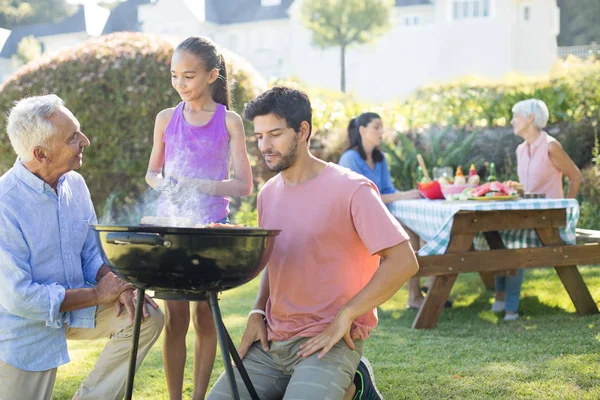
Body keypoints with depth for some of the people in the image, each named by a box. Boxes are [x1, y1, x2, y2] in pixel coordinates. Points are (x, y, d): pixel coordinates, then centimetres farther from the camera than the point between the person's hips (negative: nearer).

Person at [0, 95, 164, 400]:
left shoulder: (74, 183, -2)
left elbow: (92, 252, 10)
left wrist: (116, 284, -14)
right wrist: (97, 295, -19)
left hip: (74, 307, 6)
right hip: (26, 327, -6)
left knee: (148, 317, -10)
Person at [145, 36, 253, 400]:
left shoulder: (229, 121, -3)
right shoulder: (167, 119, 5)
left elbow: (244, 184, -5)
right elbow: (152, 172, 16)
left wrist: (198, 185, -18)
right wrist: (164, 184, -8)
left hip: (211, 226, -2)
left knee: (205, 316, 4)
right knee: (175, 317, 1)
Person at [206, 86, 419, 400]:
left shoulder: (351, 190, -11)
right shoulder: (268, 194, 12)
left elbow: (403, 262, -16)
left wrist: (344, 317, -17)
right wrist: (257, 312, 5)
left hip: (329, 342, -7)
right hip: (272, 340, 7)